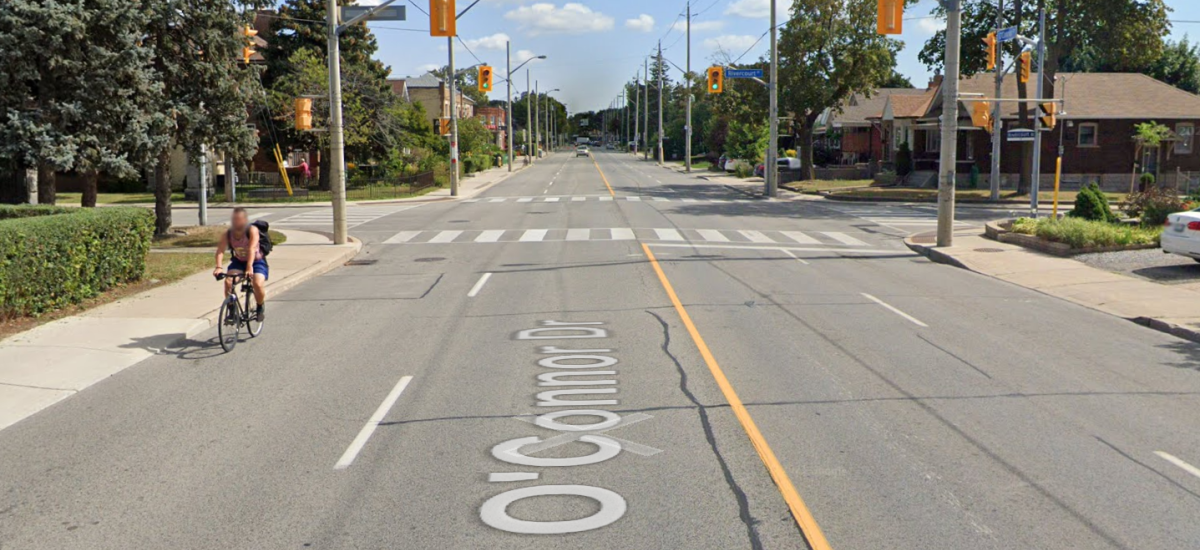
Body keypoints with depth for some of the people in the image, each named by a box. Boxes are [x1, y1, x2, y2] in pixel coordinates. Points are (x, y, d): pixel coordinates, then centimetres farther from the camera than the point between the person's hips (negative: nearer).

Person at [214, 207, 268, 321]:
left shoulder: (252, 230, -24)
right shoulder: (227, 234, -14)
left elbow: (252, 249, -36)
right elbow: (220, 251, -26)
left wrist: (249, 267, -49)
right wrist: (219, 267, -43)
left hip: (256, 262, -3)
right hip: (238, 262, 3)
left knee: (257, 284, -28)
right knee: (228, 282, -24)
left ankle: (261, 307, 3)